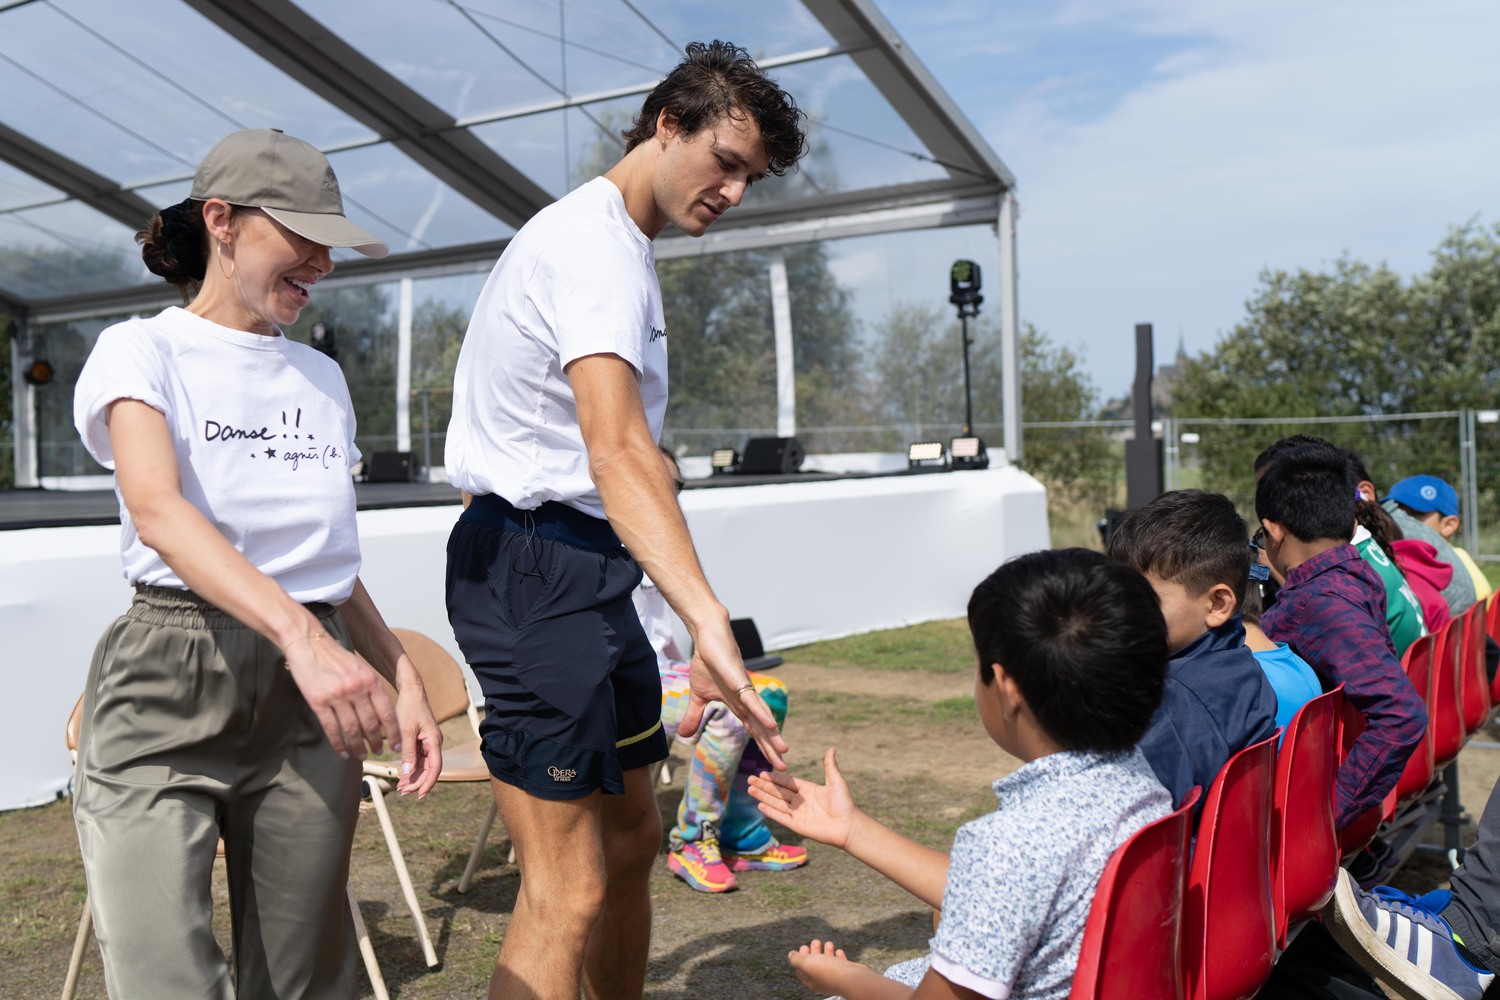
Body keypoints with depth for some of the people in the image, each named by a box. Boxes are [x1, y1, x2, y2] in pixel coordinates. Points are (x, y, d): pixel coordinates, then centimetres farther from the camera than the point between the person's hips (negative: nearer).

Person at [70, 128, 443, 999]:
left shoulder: (321, 377, 17)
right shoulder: (145, 350, 1)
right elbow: (157, 510, -19)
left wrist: (405, 680, 7)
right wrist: (301, 636, -34)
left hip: (309, 697, 5)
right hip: (170, 683, -4)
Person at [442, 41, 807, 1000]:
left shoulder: (616, 245, 19)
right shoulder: (595, 242, -15)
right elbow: (616, 450, -32)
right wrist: (709, 622, -44)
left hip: (584, 569, 11)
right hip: (534, 567, -11)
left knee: (633, 837, 18)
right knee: (567, 888, -11)